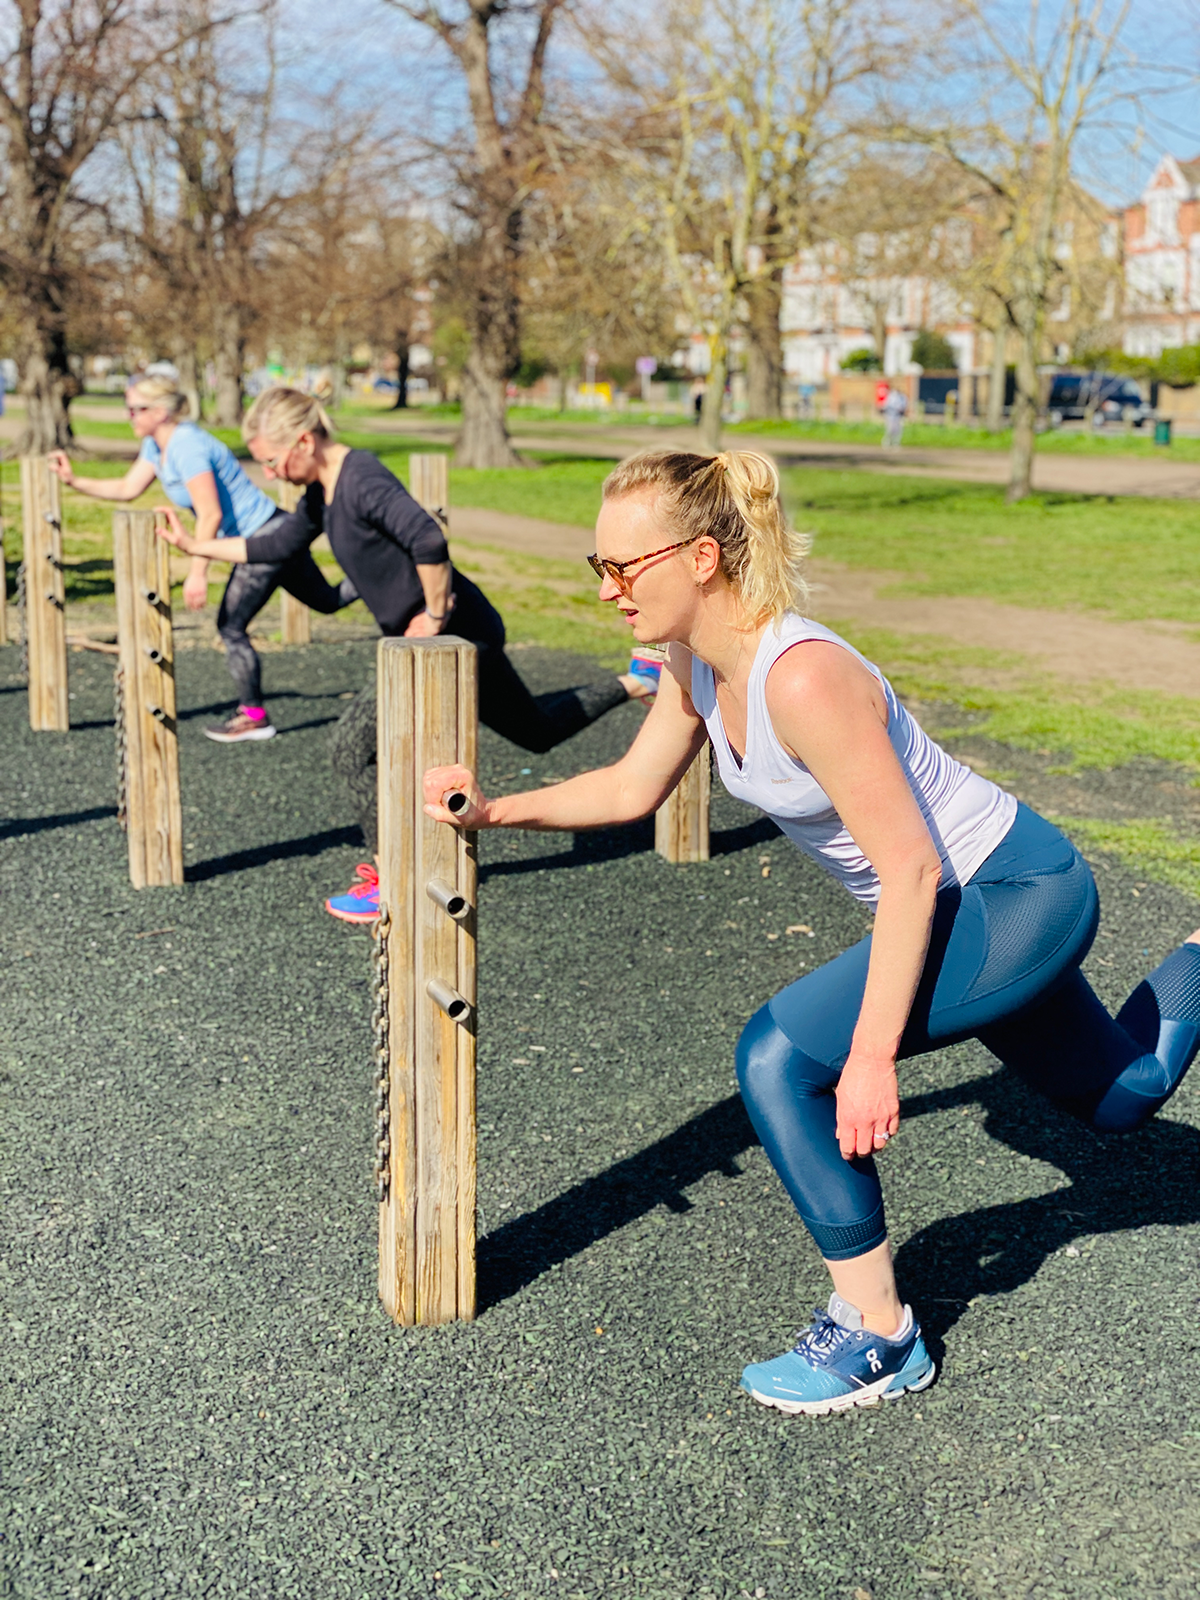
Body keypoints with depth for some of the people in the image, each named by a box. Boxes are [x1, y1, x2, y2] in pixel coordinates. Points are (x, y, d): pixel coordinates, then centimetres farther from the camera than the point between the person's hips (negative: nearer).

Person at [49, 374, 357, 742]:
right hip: (261, 538, 10)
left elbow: (210, 515, -27)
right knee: (326, 601, 18)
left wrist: (198, 574, -27)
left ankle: (254, 717, 6)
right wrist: (73, 480, 8)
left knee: (231, 626, -5)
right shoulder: (156, 446, 7)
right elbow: (127, 489, 15)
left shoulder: (187, 447, -23)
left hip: (266, 538, -10)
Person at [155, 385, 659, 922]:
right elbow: (277, 546, 23)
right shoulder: (321, 491, 7)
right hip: (467, 637, 10)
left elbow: (429, 542, -36)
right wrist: (194, 546, 24)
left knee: (355, 743, -10)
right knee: (537, 730, 25)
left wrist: (435, 617, -24)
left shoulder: (362, 480, -23)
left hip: (456, 636, -10)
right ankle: (633, 682, 37)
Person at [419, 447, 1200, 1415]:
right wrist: (495, 810, -3)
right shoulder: (698, 662, -6)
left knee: (780, 1057, -20)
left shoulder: (801, 678, -32)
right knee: (1120, 1096, 27)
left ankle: (878, 1337, -5)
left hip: (1018, 897, -9)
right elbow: (633, 790, 8)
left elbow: (910, 870, -29)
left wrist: (872, 1057, -27)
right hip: (967, 902, 9)